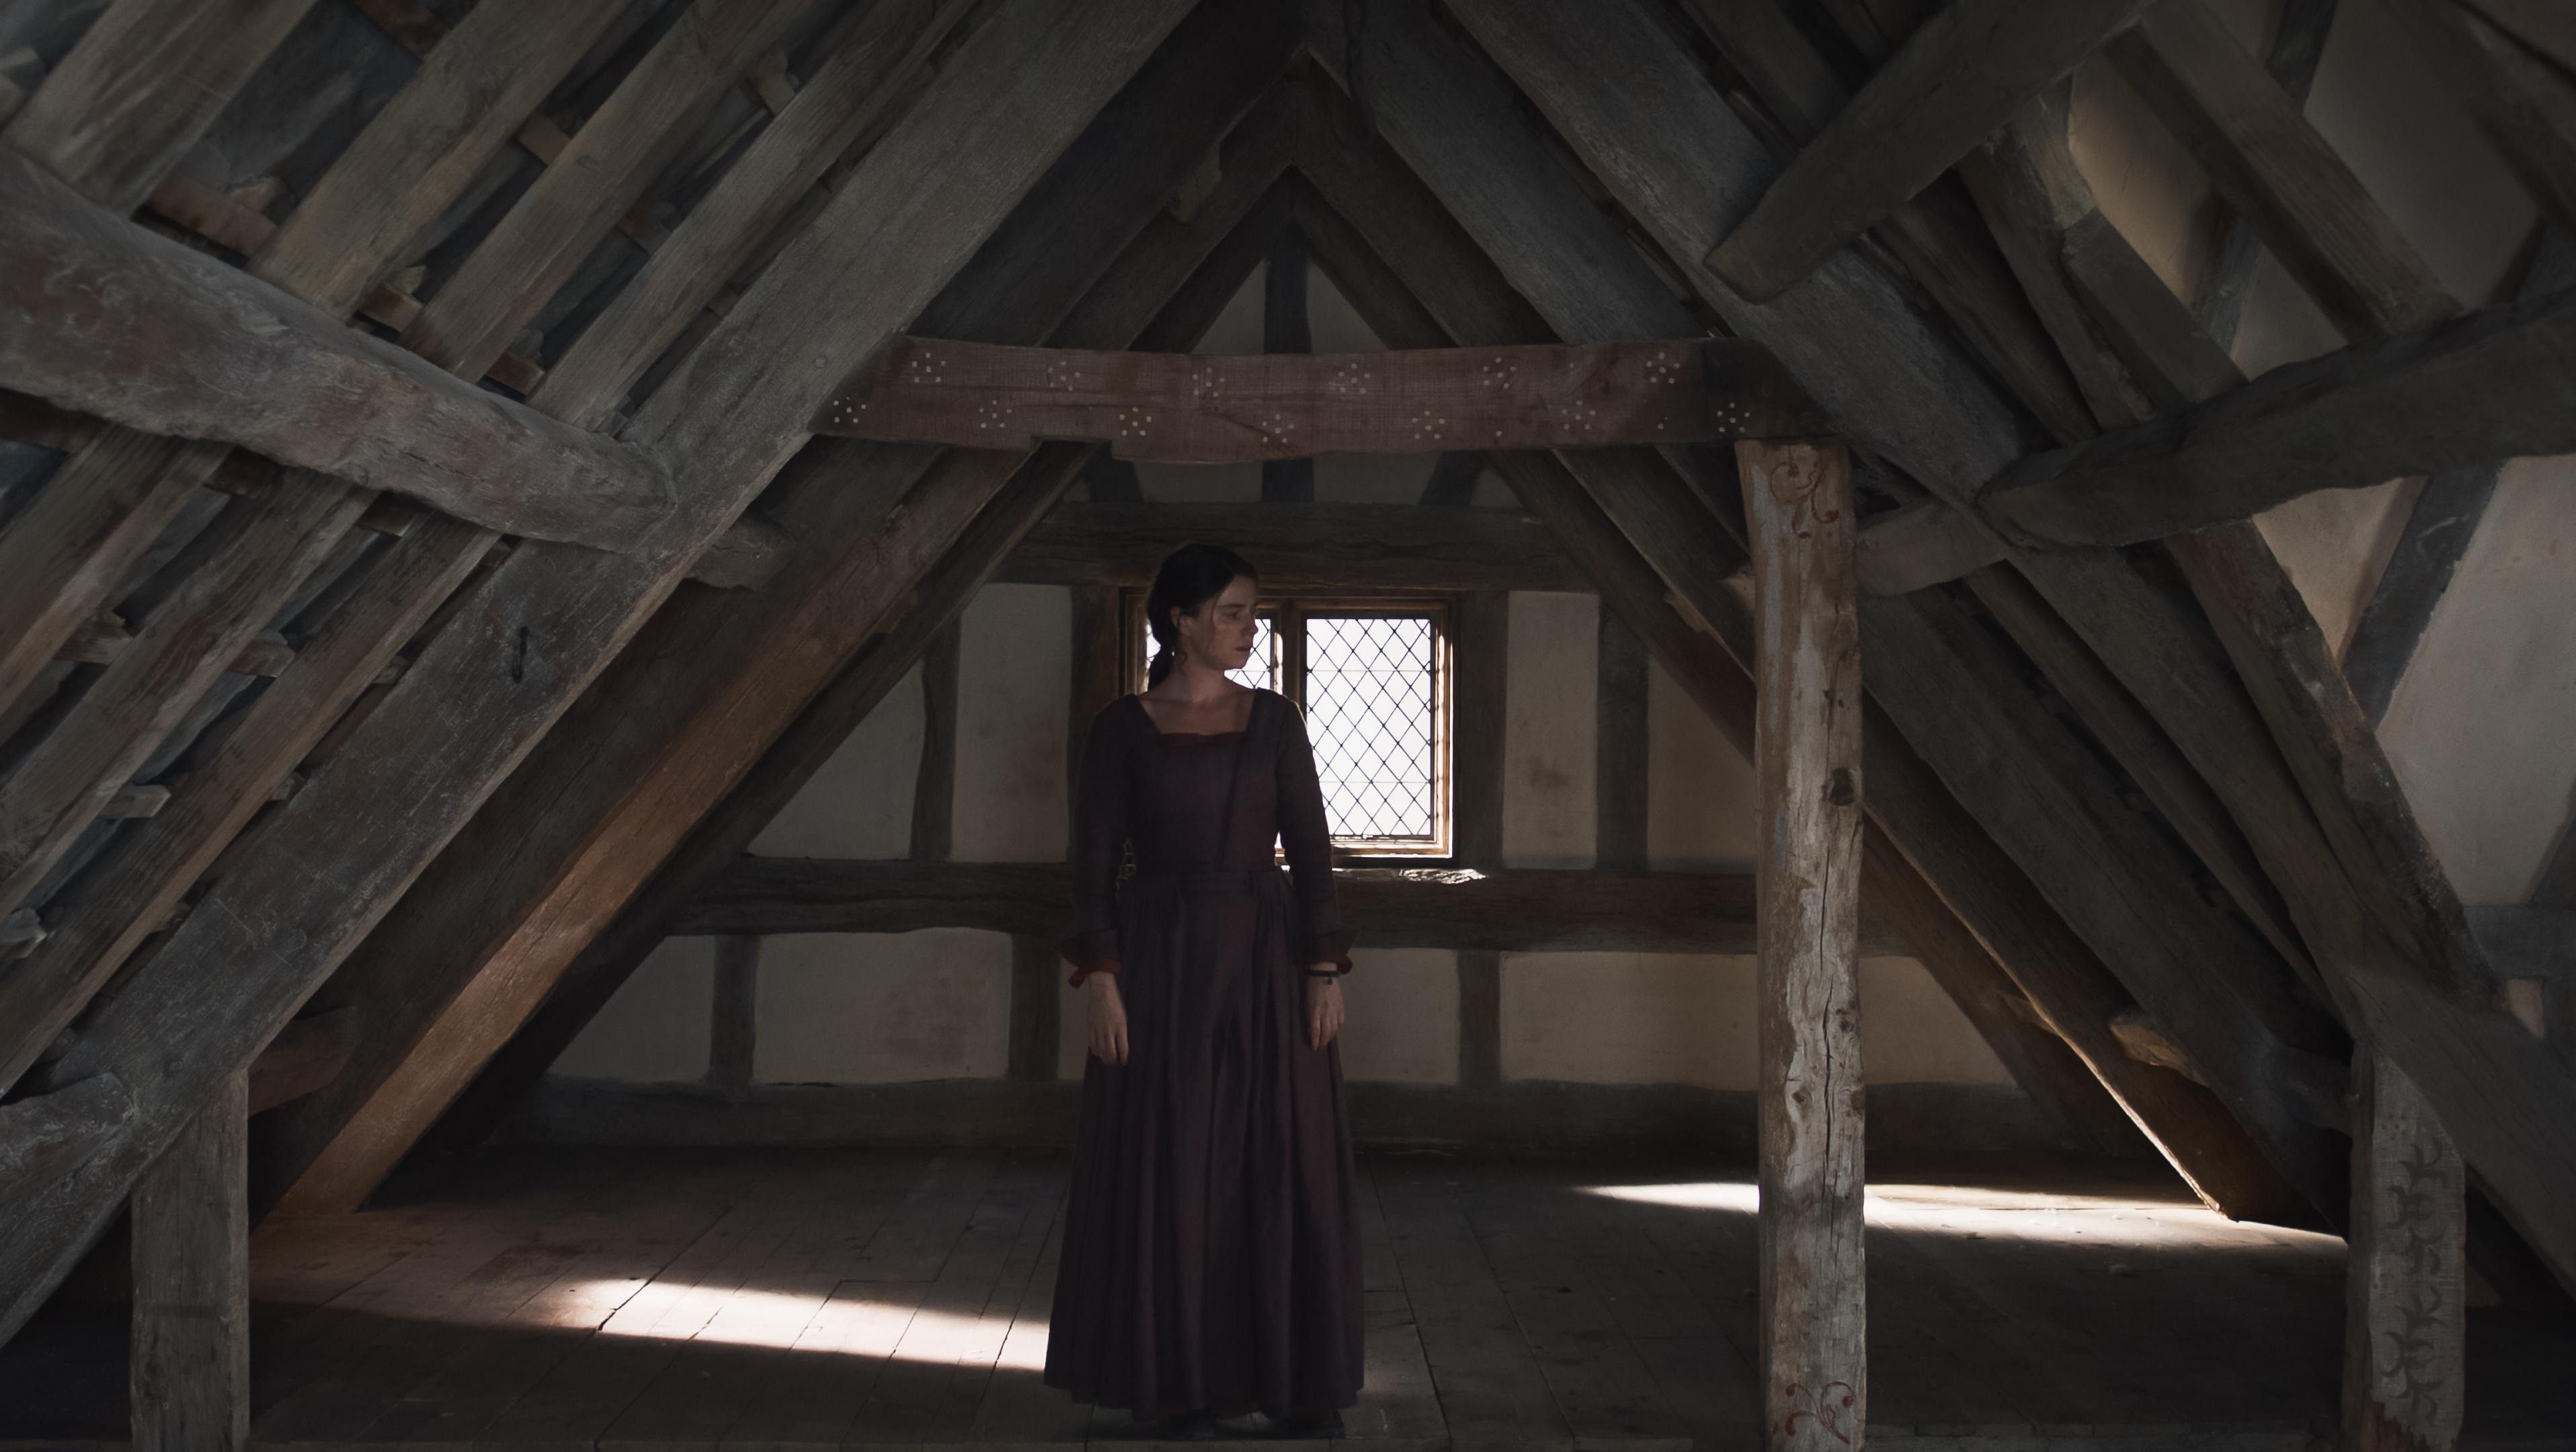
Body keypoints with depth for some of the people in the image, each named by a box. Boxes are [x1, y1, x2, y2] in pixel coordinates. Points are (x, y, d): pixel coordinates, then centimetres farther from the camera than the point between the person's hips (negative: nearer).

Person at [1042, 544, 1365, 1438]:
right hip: (1163, 960, -2)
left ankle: (1294, 1377, 14)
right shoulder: (1121, 728, 0)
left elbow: (1310, 850, 3)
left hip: (1266, 958, 2)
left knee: (1285, 1166, 2)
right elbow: (1094, 860, -2)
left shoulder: (1276, 721, 6)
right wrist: (1099, 978, -12)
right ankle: (1176, 1379, 14)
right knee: (1169, 1170, 1)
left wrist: (1325, 970, -5)